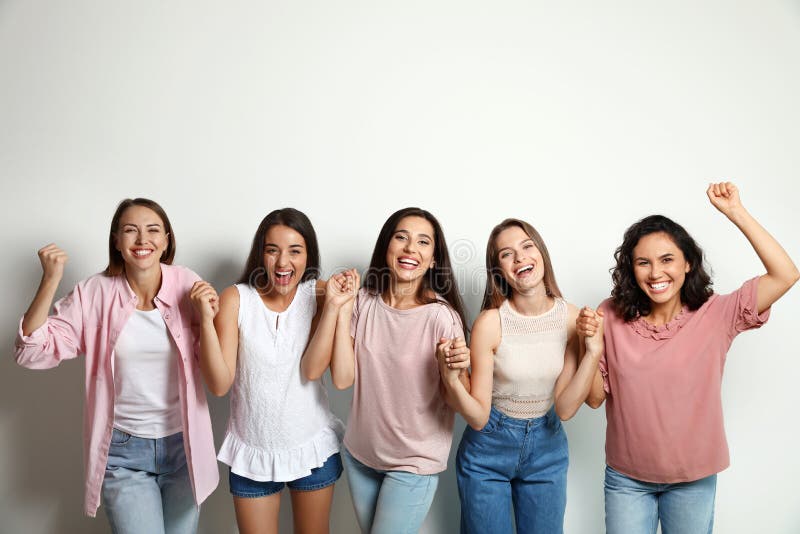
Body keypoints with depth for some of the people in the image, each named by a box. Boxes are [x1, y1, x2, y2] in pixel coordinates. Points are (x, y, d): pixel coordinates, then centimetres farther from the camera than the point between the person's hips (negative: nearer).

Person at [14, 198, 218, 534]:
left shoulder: (188, 286, -7)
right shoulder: (95, 293, -7)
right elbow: (33, 352, -11)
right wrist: (50, 281, -19)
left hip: (184, 444, 1)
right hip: (124, 450, -1)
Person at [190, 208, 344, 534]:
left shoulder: (318, 294, -7)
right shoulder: (236, 299, -10)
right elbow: (219, 384, -15)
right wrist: (206, 320, -26)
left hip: (314, 448, 1)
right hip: (252, 452, -1)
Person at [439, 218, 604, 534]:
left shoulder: (571, 317, -12)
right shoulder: (490, 322, -21)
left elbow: (565, 409, -12)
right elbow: (478, 419, -17)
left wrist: (593, 352, -22)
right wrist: (452, 380, -36)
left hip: (547, 451, 3)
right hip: (488, 451, -3)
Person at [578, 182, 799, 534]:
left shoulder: (715, 316, -11)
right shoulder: (612, 317, -10)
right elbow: (595, 398, -7)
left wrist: (736, 212, -20)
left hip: (694, 478, 0)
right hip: (627, 478, 0)